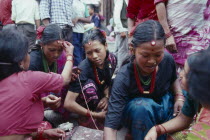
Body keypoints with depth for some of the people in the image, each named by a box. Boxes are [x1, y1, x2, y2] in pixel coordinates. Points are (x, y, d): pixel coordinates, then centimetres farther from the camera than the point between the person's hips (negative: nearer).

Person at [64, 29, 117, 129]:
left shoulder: (112, 59, -16)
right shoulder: (84, 69, -32)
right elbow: (68, 103, -35)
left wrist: (106, 96, -16)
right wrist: (95, 115, -29)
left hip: (99, 96, 5)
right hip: (81, 102, -5)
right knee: (89, 85, -34)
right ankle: (86, 119, -13)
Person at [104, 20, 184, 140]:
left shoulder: (168, 60, -19)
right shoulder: (124, 78, -32)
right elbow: (111, 125, -37)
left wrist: (179, 97, -11)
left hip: (165, 104, 5)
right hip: (138, 112, -4)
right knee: (141, 105, -37)